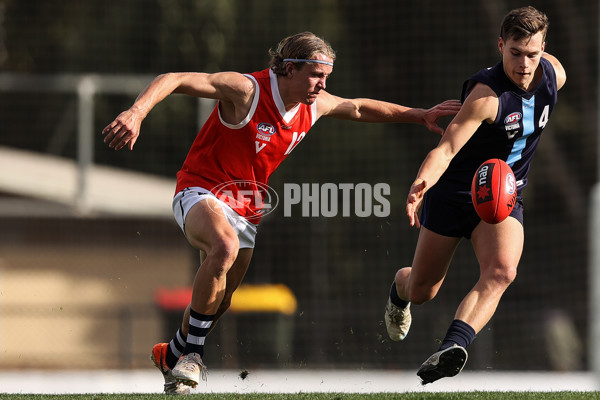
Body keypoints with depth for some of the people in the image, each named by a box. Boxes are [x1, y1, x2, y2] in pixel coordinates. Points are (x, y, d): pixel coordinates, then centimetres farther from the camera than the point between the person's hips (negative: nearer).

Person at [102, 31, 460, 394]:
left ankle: (172, 355, 41)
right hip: (201, 192, -7)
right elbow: (173, 80, -28)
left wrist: (420, 115, 18)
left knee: (217, 302, 12)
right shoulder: (246, 90, -23)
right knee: (226, 246, -37)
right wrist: (136, 113, -45)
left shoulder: (314, 105, -2)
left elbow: (360, 108, 19)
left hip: (246, 208, 7)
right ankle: (194, 353, -25)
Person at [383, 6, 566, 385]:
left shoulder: (553, 74, -8)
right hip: (452, 194, -4)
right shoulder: (487, 93, -28)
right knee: (421, 291, 10)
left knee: (502, 271, -28)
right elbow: (446, 148, -35)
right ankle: (399, 287, 49)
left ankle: (453, 346, -45)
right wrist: (421, 183, -55)